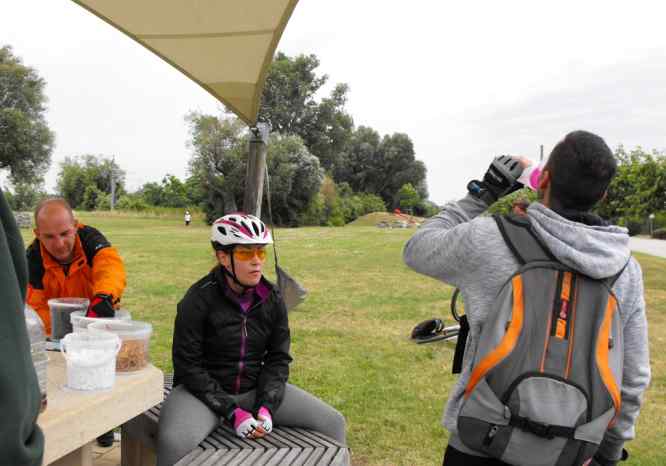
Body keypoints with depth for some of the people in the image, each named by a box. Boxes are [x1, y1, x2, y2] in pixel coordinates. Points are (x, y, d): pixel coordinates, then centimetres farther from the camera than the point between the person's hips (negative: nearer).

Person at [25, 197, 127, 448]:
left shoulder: (90, 238, -23)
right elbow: (36, 307, -22)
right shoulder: (33, 258, -18)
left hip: (97, 315, -1)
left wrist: (103, 298, -64)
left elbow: (110, 265, -43)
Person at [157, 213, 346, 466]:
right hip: (204, 390, -4)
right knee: (174, 441, -36)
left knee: (332, 423, -5)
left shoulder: (272, 299, -1)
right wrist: (232, 413, -19)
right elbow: (188, 366, -14)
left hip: (256, 388, 4)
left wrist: (266, 406, -13)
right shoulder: (198, 300, -15)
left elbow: (278, 358, 3)